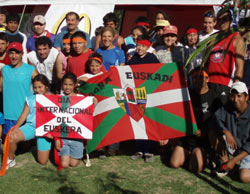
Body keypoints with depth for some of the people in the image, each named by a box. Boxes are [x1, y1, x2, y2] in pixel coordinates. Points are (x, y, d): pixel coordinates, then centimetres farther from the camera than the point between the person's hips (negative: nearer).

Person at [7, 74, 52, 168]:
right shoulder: (30, 99, 8)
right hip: (31, 125, 2)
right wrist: (16, 127, -14)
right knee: (12, 137, -28)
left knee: (43, 161, -1)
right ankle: (11, 160, 0)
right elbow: (24, 115, 2)